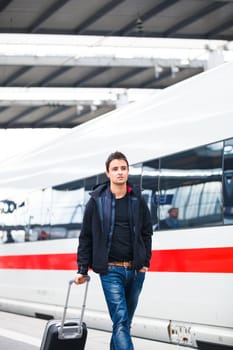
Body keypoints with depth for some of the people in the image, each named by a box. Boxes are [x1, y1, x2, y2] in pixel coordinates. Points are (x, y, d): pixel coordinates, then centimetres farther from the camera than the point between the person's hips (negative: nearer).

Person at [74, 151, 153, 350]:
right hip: (110, 270, -3)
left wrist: (145, 262, 5)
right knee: (120, 321, -13)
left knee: (125, 322, 10)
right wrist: (82, 269, 1)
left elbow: (147, 233, 14)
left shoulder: (137, 200, 8)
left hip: (135, 270, 3)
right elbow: (86, 237, 3)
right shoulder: (97, 201, 0)